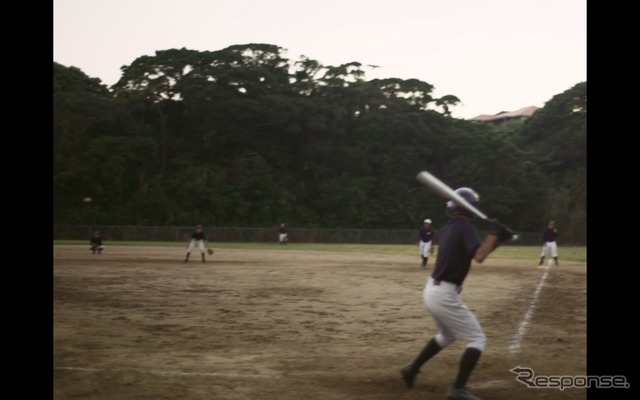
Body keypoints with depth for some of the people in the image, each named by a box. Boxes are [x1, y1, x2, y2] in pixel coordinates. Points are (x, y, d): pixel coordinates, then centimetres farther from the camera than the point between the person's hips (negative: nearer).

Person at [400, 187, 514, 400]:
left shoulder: (446, 229, 12)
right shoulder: (465, 228, -14)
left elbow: (475, 252, 19)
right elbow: (479, 256, -28)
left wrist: (498, 239, 10)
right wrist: (493, 233, -16)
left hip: (431, 290, 9)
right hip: (444, 295, -9)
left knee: (447, 335, 31)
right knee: (477, 339, 1)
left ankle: (412, 368, 34)